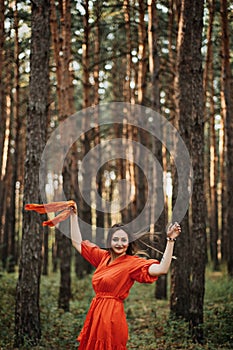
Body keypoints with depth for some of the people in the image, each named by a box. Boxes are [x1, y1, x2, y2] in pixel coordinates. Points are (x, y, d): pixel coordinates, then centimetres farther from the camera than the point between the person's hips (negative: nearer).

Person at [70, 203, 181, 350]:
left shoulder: (132, 262, -9)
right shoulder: (103, 257, 9)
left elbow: (162, 269, -24)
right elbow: (77, 242, 18)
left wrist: (170, 240, -29)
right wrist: (74, 215, 18)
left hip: (112, 315, -6)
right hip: (95, 313, 6)